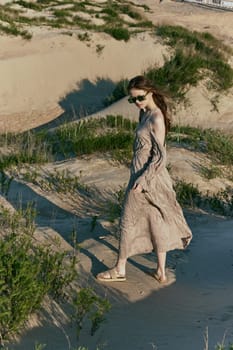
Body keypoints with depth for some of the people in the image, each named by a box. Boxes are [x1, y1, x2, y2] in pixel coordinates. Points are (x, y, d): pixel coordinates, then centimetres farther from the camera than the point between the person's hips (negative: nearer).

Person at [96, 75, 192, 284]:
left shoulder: (156, 119, -19)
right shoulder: (145, 114, 9)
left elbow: (160, 155, -20)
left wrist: (143, 179, -22)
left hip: (147, 176, -9)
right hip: (142, 174, 9)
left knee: (129, 221, 4)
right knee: (156, 221, 12)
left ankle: (120, 270, 18)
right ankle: (161, 271, 21)